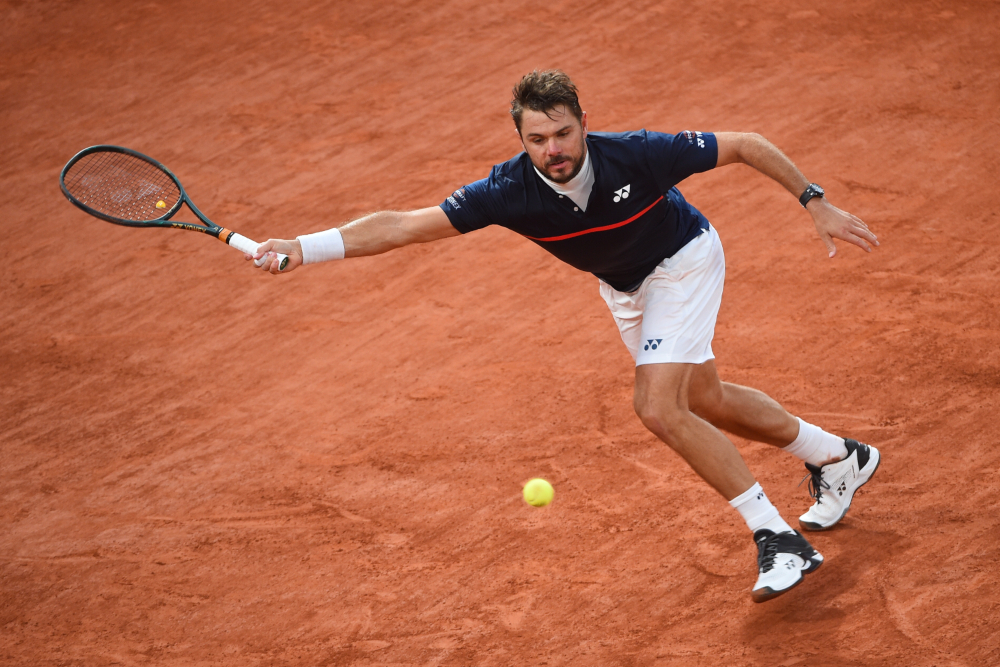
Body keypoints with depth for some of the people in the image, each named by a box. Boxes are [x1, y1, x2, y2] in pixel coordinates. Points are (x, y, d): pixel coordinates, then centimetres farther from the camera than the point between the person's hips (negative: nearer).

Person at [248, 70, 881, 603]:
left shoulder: (638, 154, -37)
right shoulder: (509, 191, -30)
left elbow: (748, 145, -23)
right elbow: (403, 226, -32)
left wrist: (817, 203, -21)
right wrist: (304, 248, -42)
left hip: (683, 261, -6)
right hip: (625, 288, 6)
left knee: (659, 407, -21)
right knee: (705, 402, 20)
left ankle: (778, 537, -12)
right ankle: (838, 458, 45)